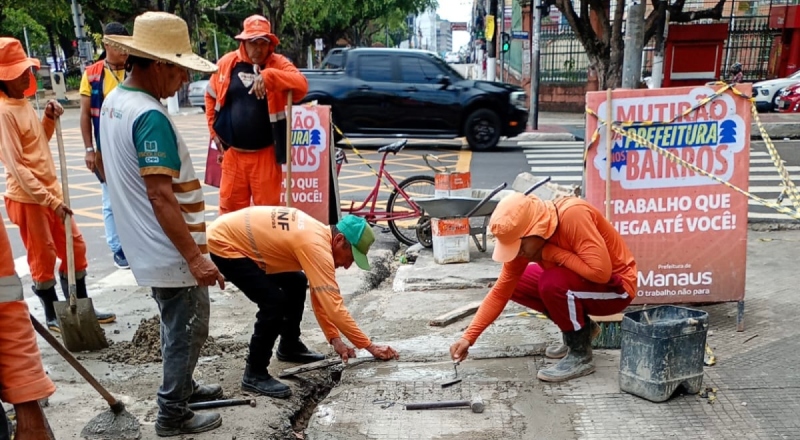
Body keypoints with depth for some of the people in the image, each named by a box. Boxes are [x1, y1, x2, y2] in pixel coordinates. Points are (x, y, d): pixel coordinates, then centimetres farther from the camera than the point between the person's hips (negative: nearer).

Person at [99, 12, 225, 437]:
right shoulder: (150, 117, -25)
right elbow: (161, 197, -28)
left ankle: (182, 387, 41)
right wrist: (195, 256, -24)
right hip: (170, 252, -10)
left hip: (148, 246, 10)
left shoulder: (114, 101, 6)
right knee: (187, 330, 6)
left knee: (176, 326, 24)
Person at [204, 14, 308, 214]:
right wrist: (214, 131, 12)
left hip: (265, 153, -2)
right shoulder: (226, 63, 2)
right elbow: (211, 97, 16)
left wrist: (270, 75, -38)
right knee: (229, 205, 11)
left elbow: (302, 85, -24)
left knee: (267, 208, 5)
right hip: (233, 153, 3)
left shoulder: (278, 64, -5)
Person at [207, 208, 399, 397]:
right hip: (223, 244, -10)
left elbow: (320, 295, 8)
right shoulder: (316, 245, -28)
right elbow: (333, 305, -29)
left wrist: (335, 339, 2)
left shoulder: (320, 234, 1)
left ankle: (289, 347, 33)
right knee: (275, 303, -19)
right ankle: (254, 375, -4)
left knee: (296, 284, 15)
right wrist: (370, 347, -23)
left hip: (238, 235, 10)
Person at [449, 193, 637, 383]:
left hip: (616, 287, -7)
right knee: (515, 284, -2)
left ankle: (580, 354, -10)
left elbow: (600, 271, -36)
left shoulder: (573, 215, -31)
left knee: (551, 282, -32)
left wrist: (550, 252, -26)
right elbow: (501, 291, -6)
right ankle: (580, 328, 11)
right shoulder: (524, 241, -11)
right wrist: (469, 337, -12)